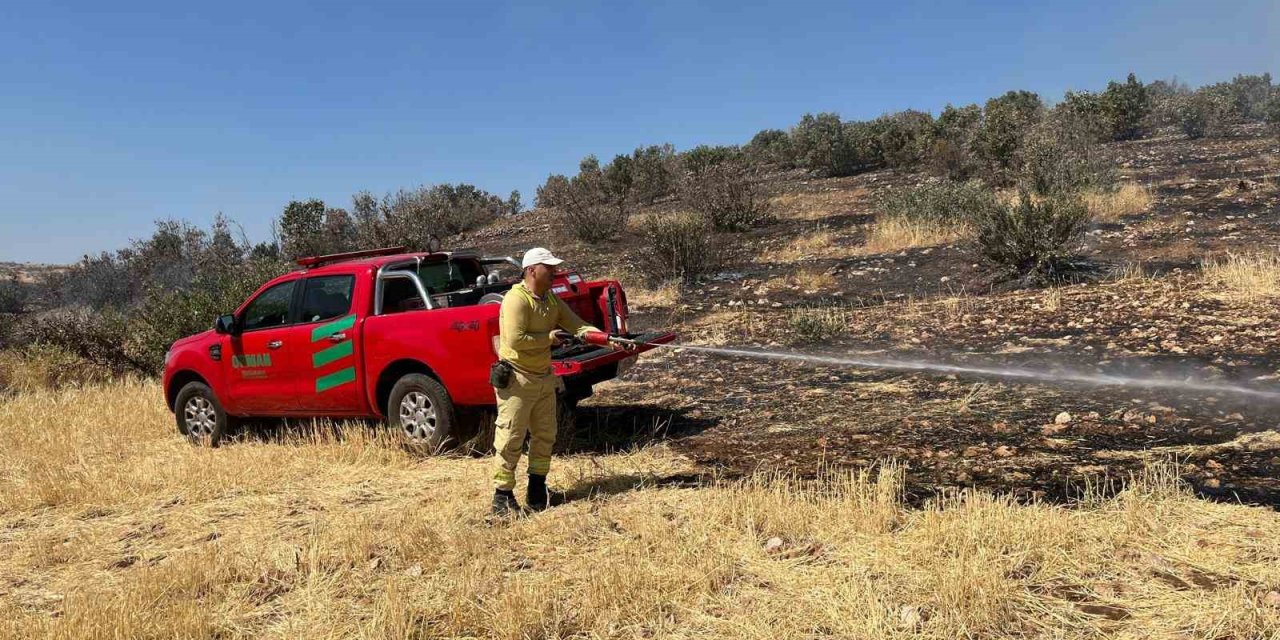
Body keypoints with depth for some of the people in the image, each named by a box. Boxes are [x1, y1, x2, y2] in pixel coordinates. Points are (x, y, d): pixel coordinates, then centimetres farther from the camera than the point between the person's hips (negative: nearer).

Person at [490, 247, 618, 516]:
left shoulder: (552, 300, 8)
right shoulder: (516, 300, -18)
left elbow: (577, 325, 4)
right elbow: (515, 340, -28)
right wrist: (549, 338, -17)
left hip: (544, 378, 9)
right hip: (517, 380, -8)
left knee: (545, 436, 14)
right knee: (510, 440, -3)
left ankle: (537, 491, 27)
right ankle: (502, 497, 7)